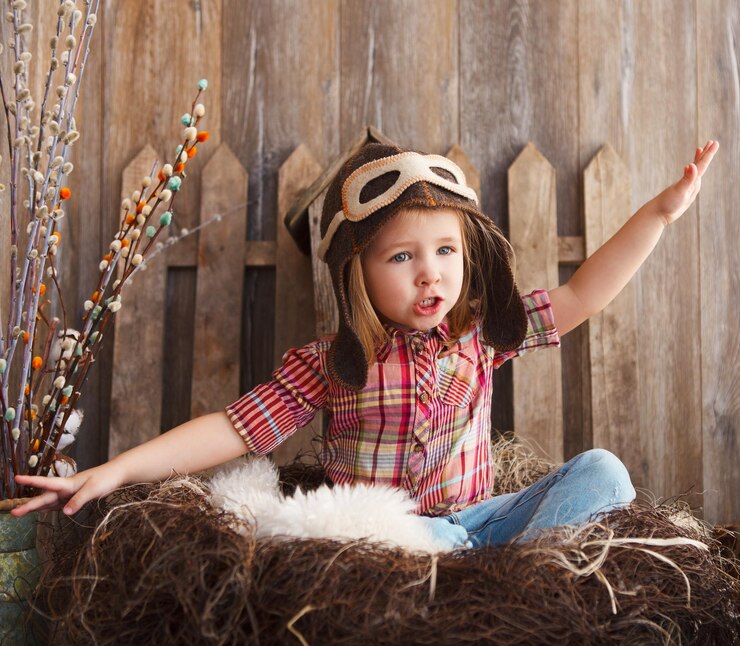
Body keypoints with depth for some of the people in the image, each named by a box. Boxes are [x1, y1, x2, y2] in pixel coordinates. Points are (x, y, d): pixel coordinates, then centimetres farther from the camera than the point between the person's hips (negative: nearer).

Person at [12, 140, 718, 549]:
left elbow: (580, 296, 4)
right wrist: (116, 469, -15)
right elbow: (234, 428, -8)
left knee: (600, 469, -14)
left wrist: (660, 212, -1)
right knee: (437, 536, -38)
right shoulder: (332, 363, -7)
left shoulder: (482, 331, 2)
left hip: (477, 515, 4)